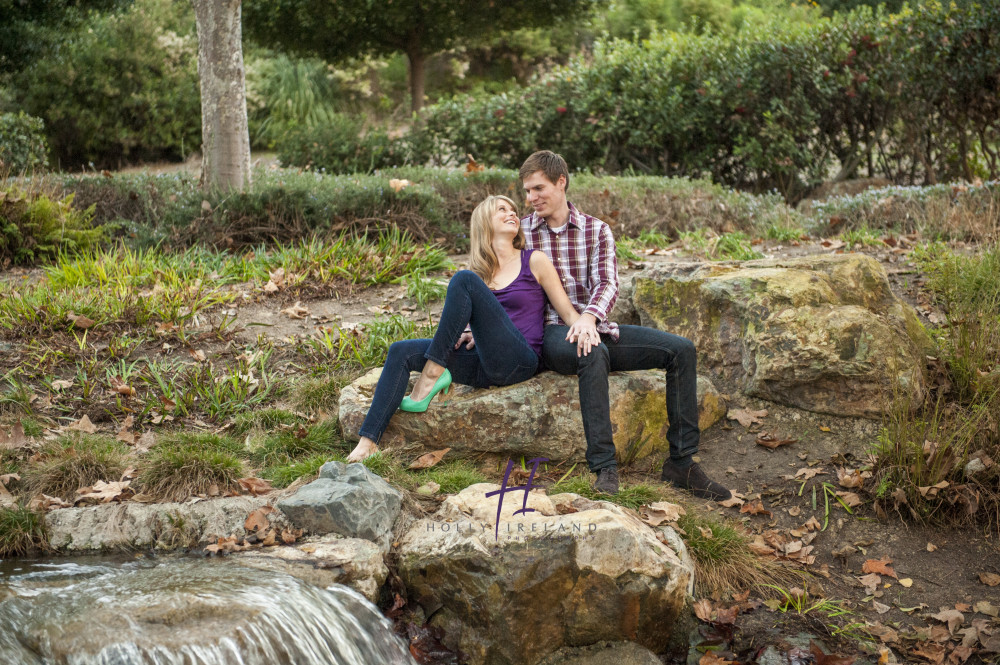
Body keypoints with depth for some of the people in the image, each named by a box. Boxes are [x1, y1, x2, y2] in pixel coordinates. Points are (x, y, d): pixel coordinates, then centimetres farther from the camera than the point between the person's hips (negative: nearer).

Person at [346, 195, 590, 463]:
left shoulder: (535, 262, 6)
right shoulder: (480, 271, 19)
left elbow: (568, 312, 4)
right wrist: (474, 335, 5)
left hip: (518, 363, -5)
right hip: (483, 366, 5)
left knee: (464, 280, -20)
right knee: (401, 352, -12)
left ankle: (433, 372, -18)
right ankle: (368, 441, -20)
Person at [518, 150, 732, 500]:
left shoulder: (597, 230, 9)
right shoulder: (519, 233, 6)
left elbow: (607, 283, -5)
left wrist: (589, 316, -26)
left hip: (594, 327, 4)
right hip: (550, 331, -4)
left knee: (681, 349, -12)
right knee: (593, 353, -40)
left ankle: (681, 462, -9)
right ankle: (604, 467, -40)